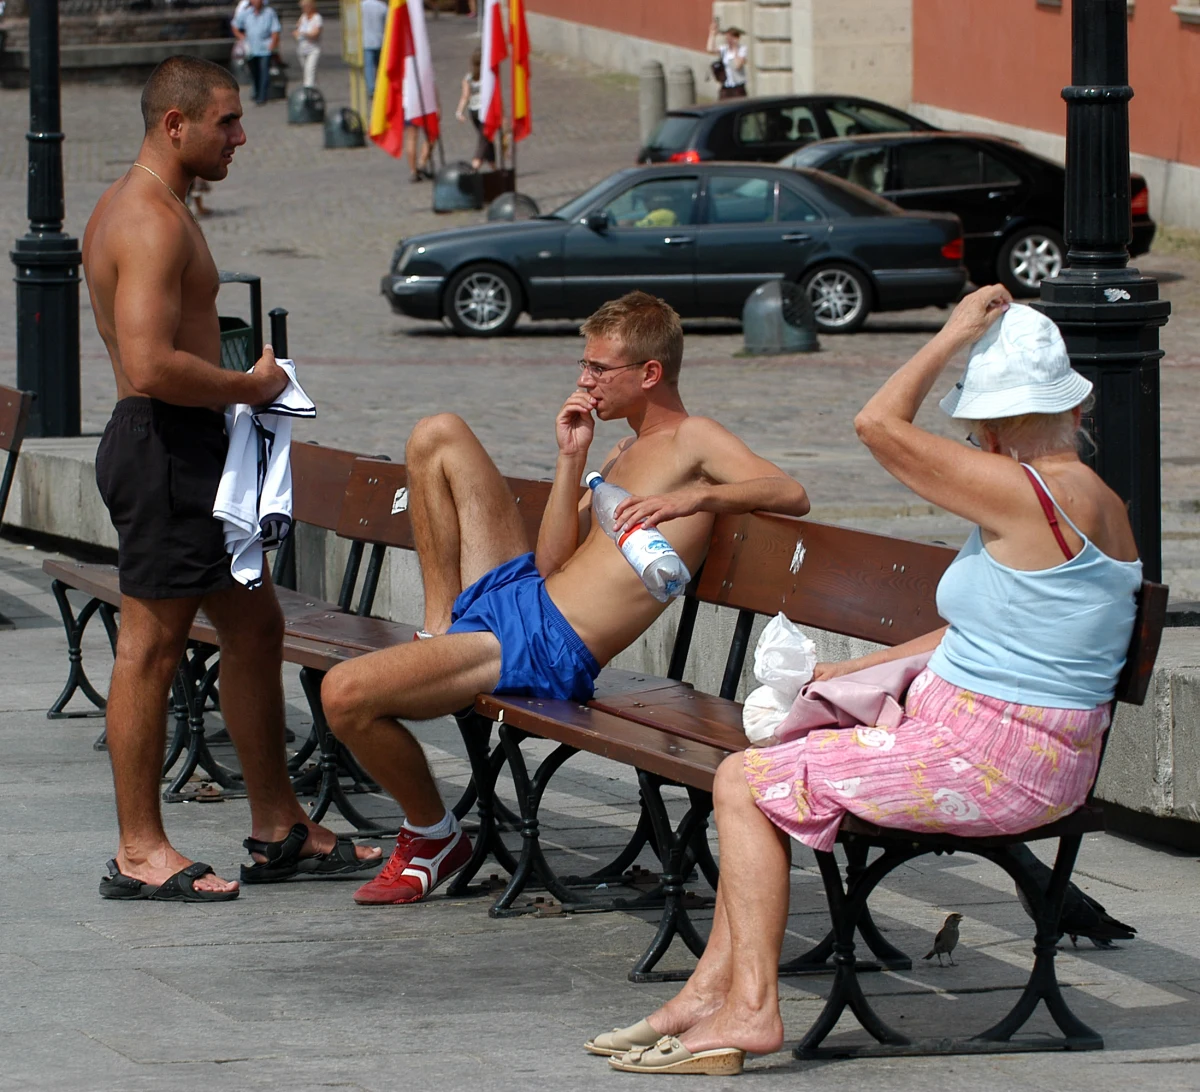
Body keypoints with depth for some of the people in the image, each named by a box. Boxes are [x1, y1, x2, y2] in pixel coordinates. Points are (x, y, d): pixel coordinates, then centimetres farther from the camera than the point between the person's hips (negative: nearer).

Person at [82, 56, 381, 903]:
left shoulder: (134, 208, 16)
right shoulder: (151, 221, -18)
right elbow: (150, 366, -28)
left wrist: (240, 388, 15)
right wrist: (251, 387, -15)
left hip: (182, 449, 11)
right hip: (164, 447, -11)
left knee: (255, 625, 15)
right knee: (152, 643, -5)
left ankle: (278, 826, 22)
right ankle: (139, 849, 1)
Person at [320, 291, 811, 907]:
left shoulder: (692, 440, -3)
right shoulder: (623, 455, 22)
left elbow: (791, 496, -18)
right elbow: (554, 560, 13)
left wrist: (696, 497, -28)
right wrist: (571, 459, 5)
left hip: (546, 649, -10)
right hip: (514, 591, 10)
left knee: (345, 694, -21)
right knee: (437, 436, 15)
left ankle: (432, 835, 5)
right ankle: (439, 628, 12)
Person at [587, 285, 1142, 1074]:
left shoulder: (1028, 494, -20)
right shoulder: (1099, 503, 11)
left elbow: (880, 424, -17)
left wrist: (957, 333, -8)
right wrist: (854, 673, 16)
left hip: (985, 767, -10)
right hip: (1035, 765, 10)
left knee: (746, 782, -2)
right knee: (775, 768, 17)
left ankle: (752, 1007, -5)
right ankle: (714, 989, 14)